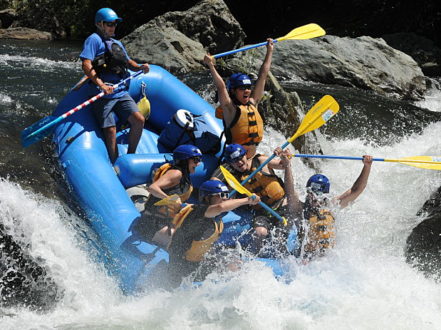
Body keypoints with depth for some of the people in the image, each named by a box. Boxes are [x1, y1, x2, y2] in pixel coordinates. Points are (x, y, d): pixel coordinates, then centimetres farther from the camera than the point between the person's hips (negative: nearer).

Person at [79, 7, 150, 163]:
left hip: (121, 92, 7)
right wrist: (102, 85, -23)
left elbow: (127, 62, 34)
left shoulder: (117, 43, 25)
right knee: (110, 130, -11)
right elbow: (86, 65, -13)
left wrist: (139, 67, 10)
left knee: (139, 120, -10)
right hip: (103, 95, -7)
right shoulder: (94, 39, -2)